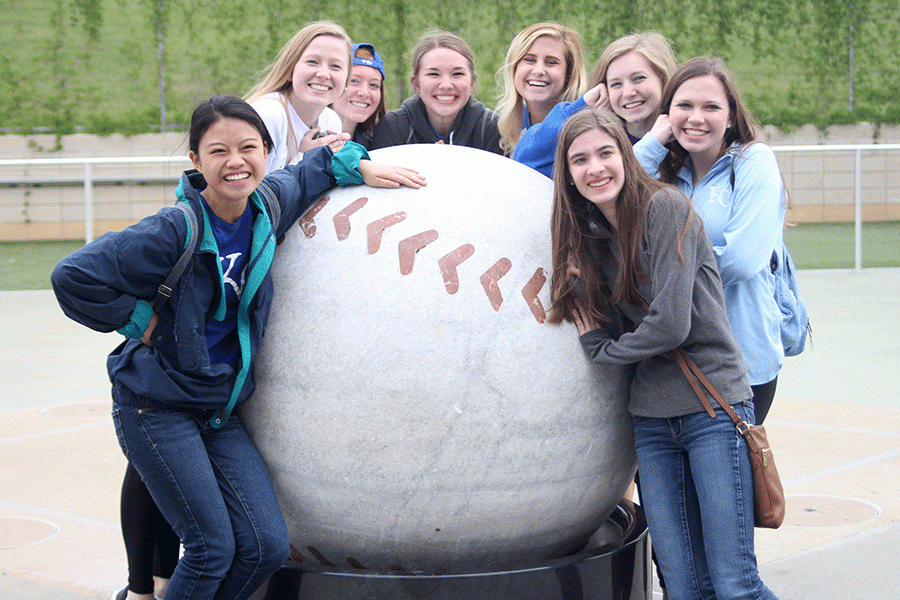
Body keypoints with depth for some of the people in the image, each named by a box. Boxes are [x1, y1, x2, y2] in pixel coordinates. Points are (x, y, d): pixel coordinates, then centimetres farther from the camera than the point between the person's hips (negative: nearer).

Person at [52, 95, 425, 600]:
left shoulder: (268, 206, -2)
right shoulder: (178, 230, -20)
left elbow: (308, 172, 23)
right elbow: (73, 278, -22)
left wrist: (358, 165, 12)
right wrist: (140, 318, -14)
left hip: (221, 409, 6)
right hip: (156, 407, -6)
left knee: (267, 547, 0)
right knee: (213, 548, -7)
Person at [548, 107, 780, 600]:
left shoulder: (665, 207, -9)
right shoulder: (591, 235, 11)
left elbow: (671, 324, -16)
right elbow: (621, 332, 6)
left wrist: (603, 352, -1)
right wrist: (580, 282, -6)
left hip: (715, 405, -6)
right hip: (651, 417, 6)